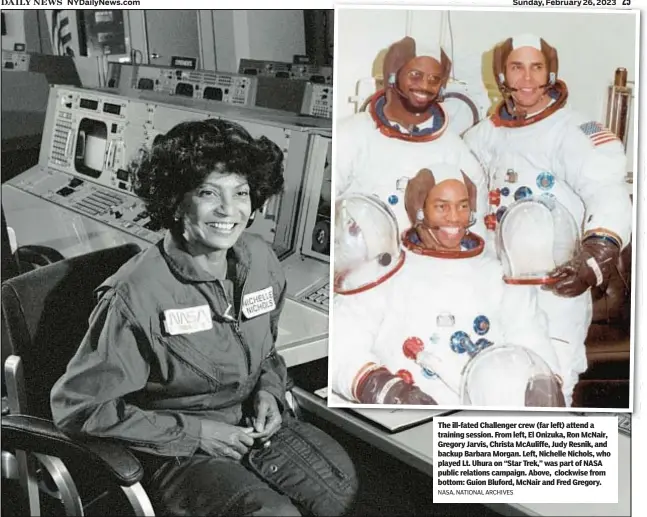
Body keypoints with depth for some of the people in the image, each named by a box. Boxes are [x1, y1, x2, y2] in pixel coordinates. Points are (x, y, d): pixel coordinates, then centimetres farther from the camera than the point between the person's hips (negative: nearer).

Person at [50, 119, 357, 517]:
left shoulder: (260, 259, -4)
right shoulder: (137, 295, -24)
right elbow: (78, 406, -19)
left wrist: (269, 390, -6)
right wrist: (192, 432, -19)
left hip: (251, 422, 6)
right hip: (175, 449, -5)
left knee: (340, 484, -9)